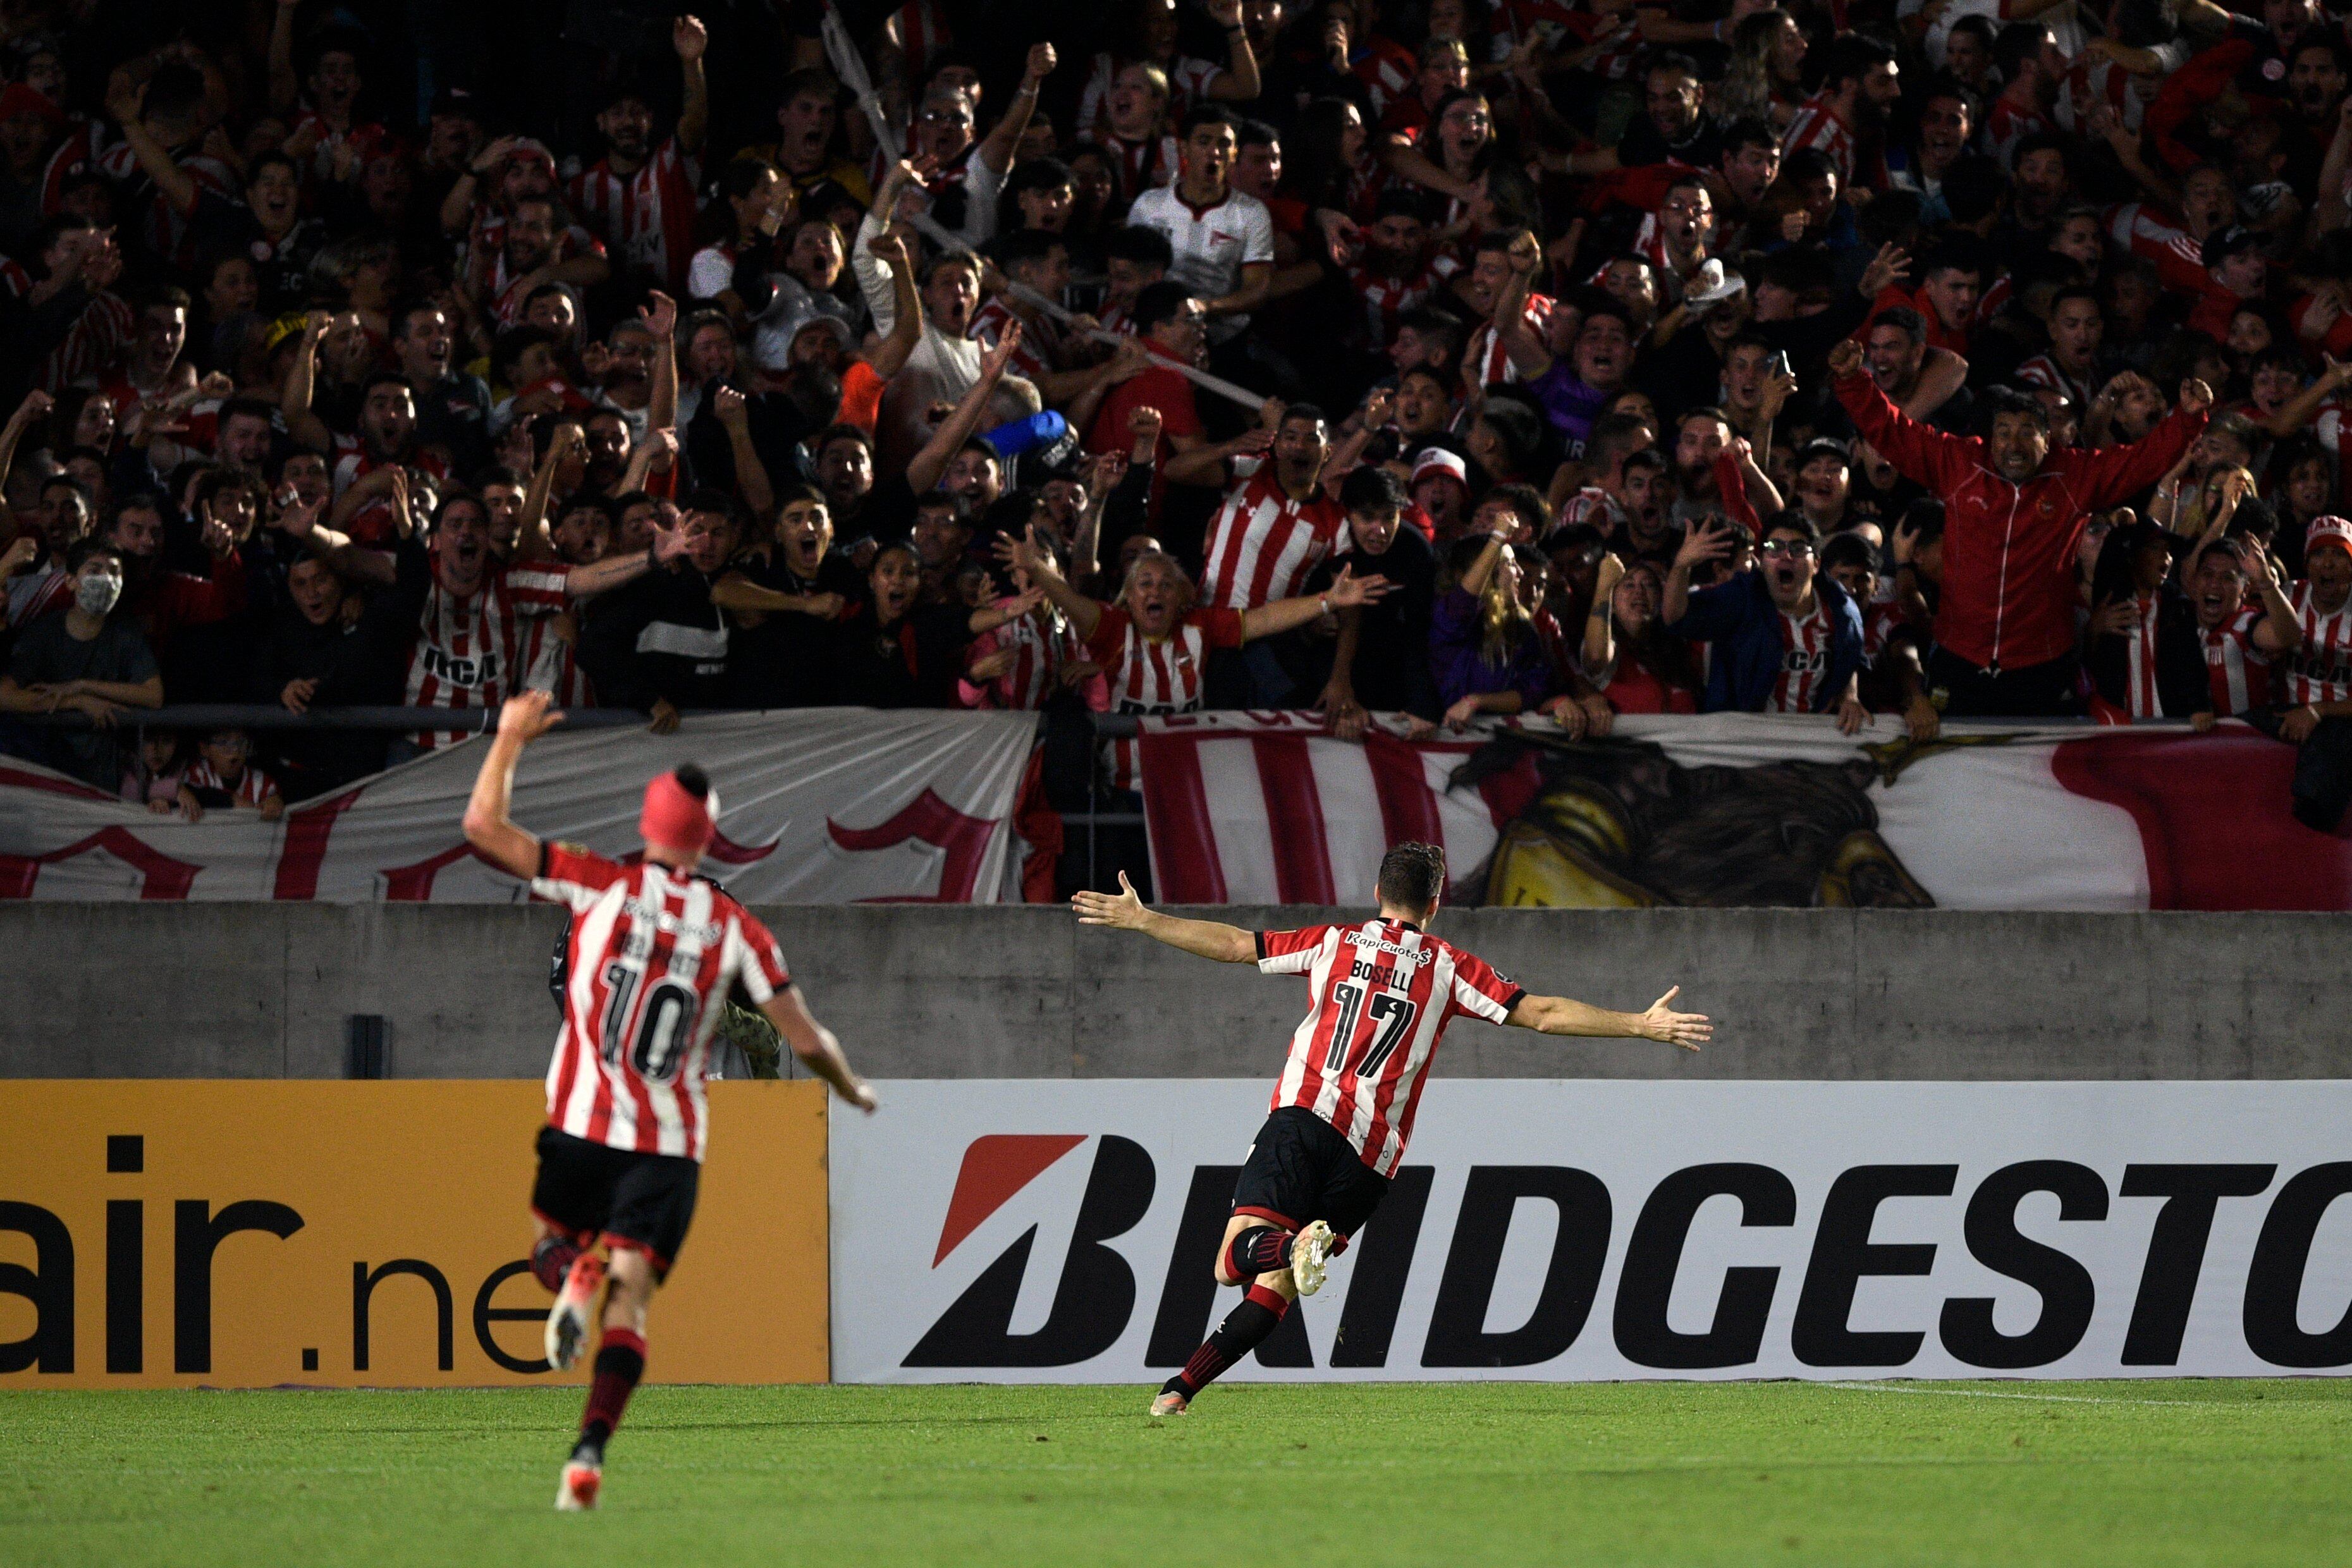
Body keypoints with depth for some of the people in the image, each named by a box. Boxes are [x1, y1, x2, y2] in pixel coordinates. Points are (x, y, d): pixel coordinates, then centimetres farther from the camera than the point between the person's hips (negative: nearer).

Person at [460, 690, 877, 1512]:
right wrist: (854, 1091, 22)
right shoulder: (735, 928, 0)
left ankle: (570, 1277, -13)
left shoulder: (602, 886, -3)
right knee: (631, 1295, -3)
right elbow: (806, 1040, 2)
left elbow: (484, 828, -1)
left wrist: (512, 737, 12)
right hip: (670, 1145, 0)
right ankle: (589, 1450, -22)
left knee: (552, 1241, 25)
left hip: (580, 1126, 0)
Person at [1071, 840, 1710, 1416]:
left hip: (1301, 1118, -1)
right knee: (1277, 1288, 7)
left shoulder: (1334, 942, 14)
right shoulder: (1448, 967, 10)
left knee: (1233, 1262, -11)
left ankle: (1293, 1245, -44)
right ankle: (1182, 1388, -7)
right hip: (1371, 1156, 1)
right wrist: (1643, 1025, 9)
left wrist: (1139, 919, 28)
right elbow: (1540, 1013, 5)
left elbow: (1233, 944, 17)